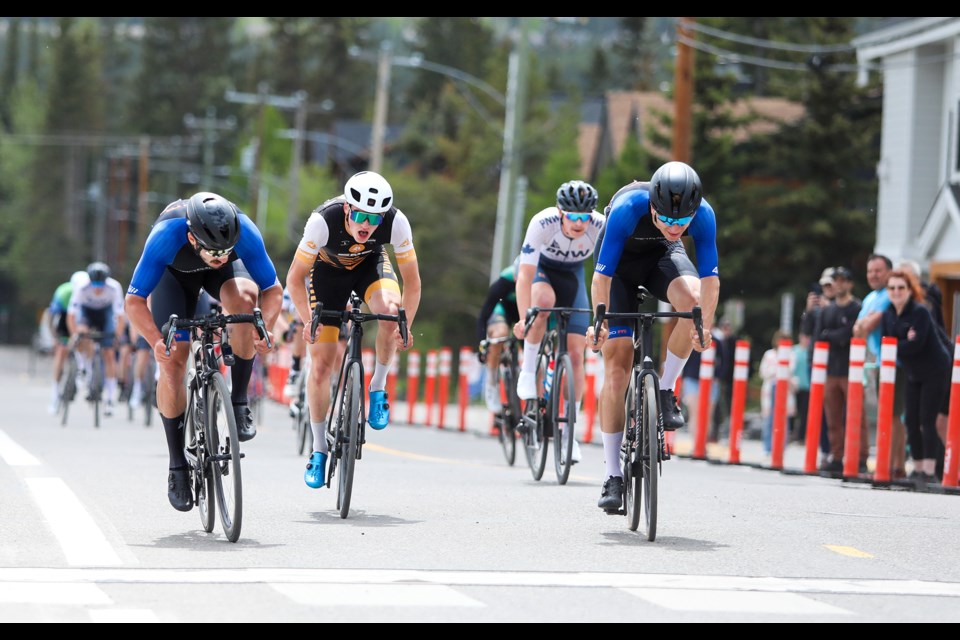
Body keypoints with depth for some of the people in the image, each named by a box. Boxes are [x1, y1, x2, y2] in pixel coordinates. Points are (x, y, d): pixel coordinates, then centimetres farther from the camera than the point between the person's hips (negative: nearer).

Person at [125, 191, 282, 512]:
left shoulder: (244, 231, -37)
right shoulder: (166, 236, -41)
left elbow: (273, 290, -25)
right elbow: (134, 301, -32)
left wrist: (265, 327, -45)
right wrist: (157, 341, -49)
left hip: (222, 275, 1)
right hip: (174, 272, -1)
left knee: (244, 296, -34)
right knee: (172, 360, -13)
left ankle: (239, 401, -20)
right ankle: (177, 467, 0)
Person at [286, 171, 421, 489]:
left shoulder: (396, 222, -33)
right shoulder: (323, 221, -37)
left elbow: (412, 281, -21)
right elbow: (295, 278, -26)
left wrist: (405, 327, -31)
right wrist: (308, 321, -37)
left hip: (370, 263, 1)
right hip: (328, 269, -1)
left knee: (390, 309, -34)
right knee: (321, 365, -6)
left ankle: (378, 387, -9)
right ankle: (319, 449, 12)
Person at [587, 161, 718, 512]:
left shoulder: (703, 214, -30)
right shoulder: (627, 208, -37)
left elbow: (710, 277, -28)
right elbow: (602, 273, -33)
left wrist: (705, 326, -39)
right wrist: (600, 321, -41)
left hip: (664, 258, 2)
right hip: (622, 262, -2)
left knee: (693, 300, -34)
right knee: (617, 366, -10)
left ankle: (665, 392, -13)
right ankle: (613, 476, -5)